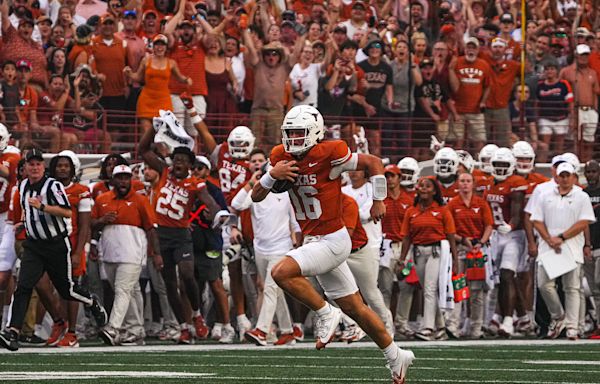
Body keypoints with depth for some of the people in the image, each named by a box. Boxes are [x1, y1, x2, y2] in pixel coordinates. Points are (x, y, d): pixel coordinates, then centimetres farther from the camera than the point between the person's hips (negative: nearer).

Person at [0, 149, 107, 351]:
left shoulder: (53, 186, -14)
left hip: (57, 245, -5)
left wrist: (42, 207, -32)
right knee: (23, 287, -13)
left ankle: (93, 303, 39)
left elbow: (67, 212, -26)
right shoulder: (23, 186, 8)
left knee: (66, 289, 8)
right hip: (33, 245, 5)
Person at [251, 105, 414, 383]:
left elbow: (373, 163, -7)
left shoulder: (329, 154, -17)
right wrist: (272, 175, -14)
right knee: (354, 308, 14)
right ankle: (395, 356, 26)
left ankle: (325, 313, -6)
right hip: (313, 242, 8)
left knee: (282, 272, -25)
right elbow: (256, 196, 4)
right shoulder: (282, 157, 3)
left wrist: (379, 201, -4)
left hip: (333, 241, -8)